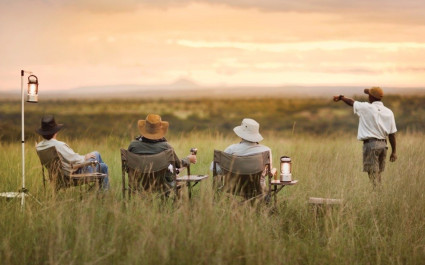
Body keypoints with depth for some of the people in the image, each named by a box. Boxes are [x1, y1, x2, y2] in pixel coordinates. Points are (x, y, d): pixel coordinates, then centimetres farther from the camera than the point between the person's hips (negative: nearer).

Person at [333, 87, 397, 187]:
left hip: (371, 144, -6)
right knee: (377, 174, 15)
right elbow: (392, 134, 6)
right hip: (383, 144, 6)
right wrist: (394, 151, 11)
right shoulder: (388, 112, 6)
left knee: (373, 175, -5)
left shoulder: (366, 107, -7)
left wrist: (341, 97, 31)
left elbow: (351, 102, 11)